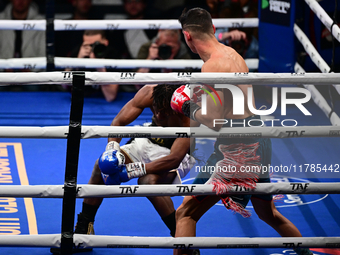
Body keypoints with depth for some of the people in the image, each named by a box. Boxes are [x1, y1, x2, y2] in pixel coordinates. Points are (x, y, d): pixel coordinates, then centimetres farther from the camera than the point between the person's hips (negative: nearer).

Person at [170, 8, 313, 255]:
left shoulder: (213, 66, -17)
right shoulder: (233, 54, 11)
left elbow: (213, 119, -23)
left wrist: (190, 110, -5)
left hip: (238, 147, -10)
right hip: (257, 142, 10)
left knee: (185, 213, -9)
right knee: (268, 214, 29)